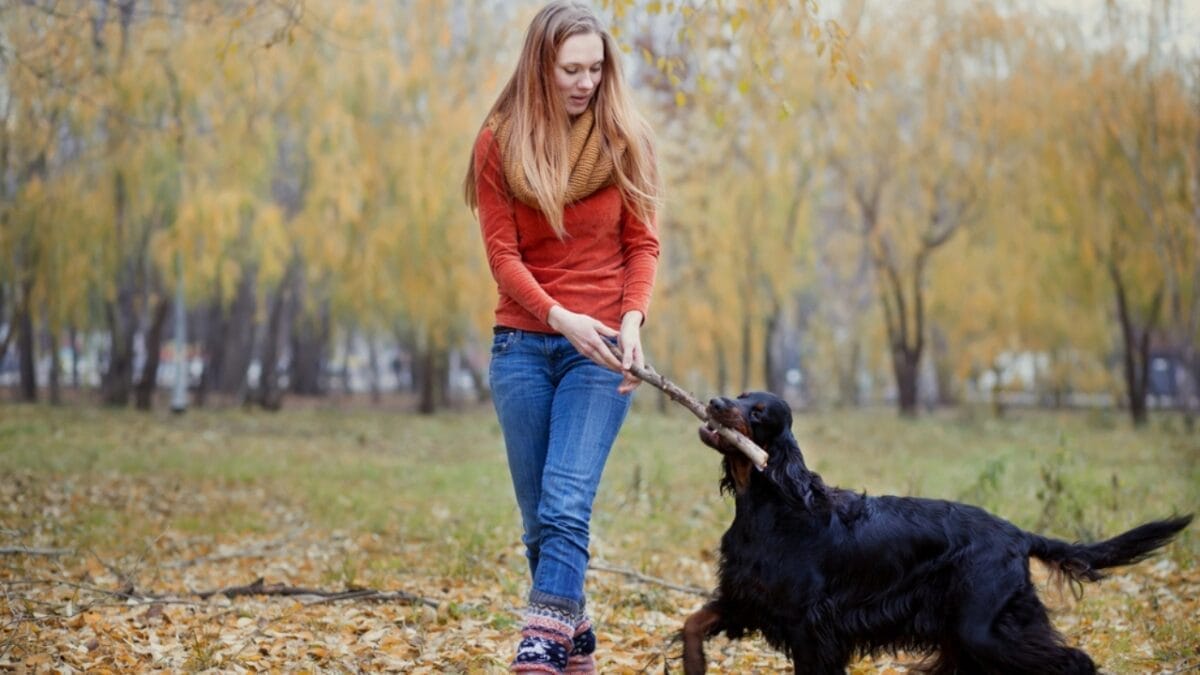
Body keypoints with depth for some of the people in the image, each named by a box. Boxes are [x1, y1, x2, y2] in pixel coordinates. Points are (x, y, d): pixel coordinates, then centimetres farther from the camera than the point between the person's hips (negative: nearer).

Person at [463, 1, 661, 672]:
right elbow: (502, 252, -3)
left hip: (601, 346, -2)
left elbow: (643, 244, 1)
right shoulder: (500, 143, 1)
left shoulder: (626, 139, 1)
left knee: (566, 504, -16)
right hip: (523, 342, 2)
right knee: (538, 515, 6)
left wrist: (631, 321, -16)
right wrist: (559, 317, -19)